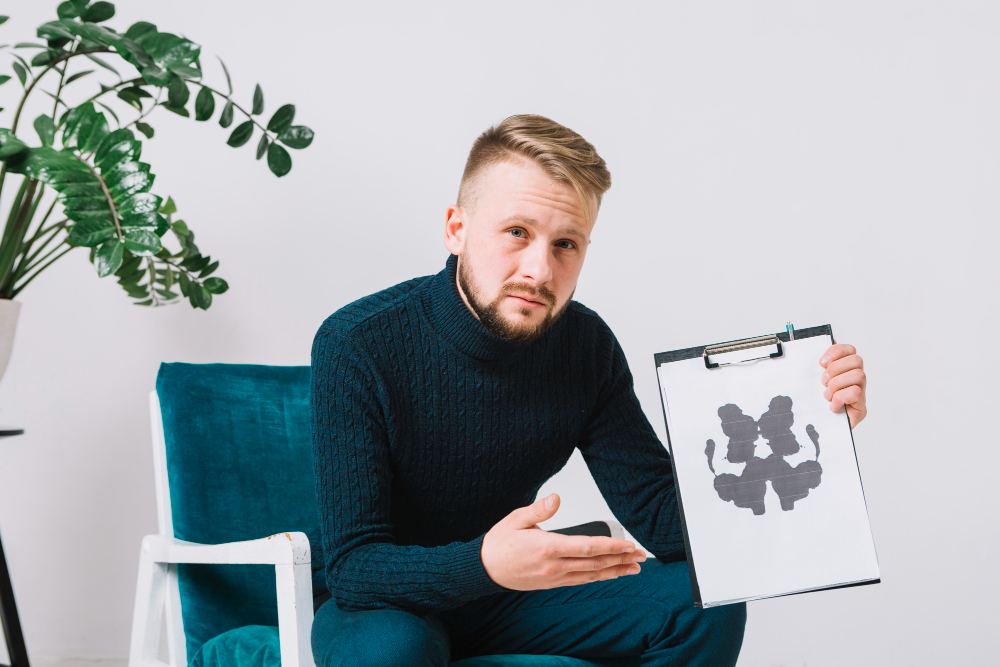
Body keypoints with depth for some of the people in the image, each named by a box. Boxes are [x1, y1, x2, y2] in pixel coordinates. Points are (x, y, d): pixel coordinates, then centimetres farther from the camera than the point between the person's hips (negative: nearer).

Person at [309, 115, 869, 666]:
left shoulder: (586, 346, -9)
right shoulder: (356, 345, -24)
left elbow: (662, 519, -11)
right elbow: (354, 566, -27)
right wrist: (484, 565, -47)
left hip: (508, 599, 4)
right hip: (383, 605, -4)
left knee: (706, 604, -12)